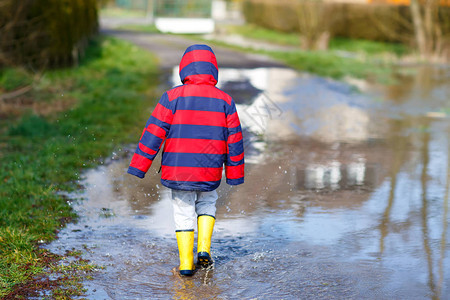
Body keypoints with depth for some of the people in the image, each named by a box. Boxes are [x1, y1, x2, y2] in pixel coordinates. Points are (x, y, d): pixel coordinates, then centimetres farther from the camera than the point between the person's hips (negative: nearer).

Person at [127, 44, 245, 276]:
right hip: (209, 172, 1)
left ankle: (186, 263, 9)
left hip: (177, 170, -1)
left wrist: (138, 168, -2)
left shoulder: (172, 97, -5)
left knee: (183, 213, 13)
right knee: (207, 204, 25)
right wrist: (234, 175, 13)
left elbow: (153, 133, -6)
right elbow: (234, 140, 4)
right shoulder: (224, 101, 1)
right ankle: (204, 249, 10)